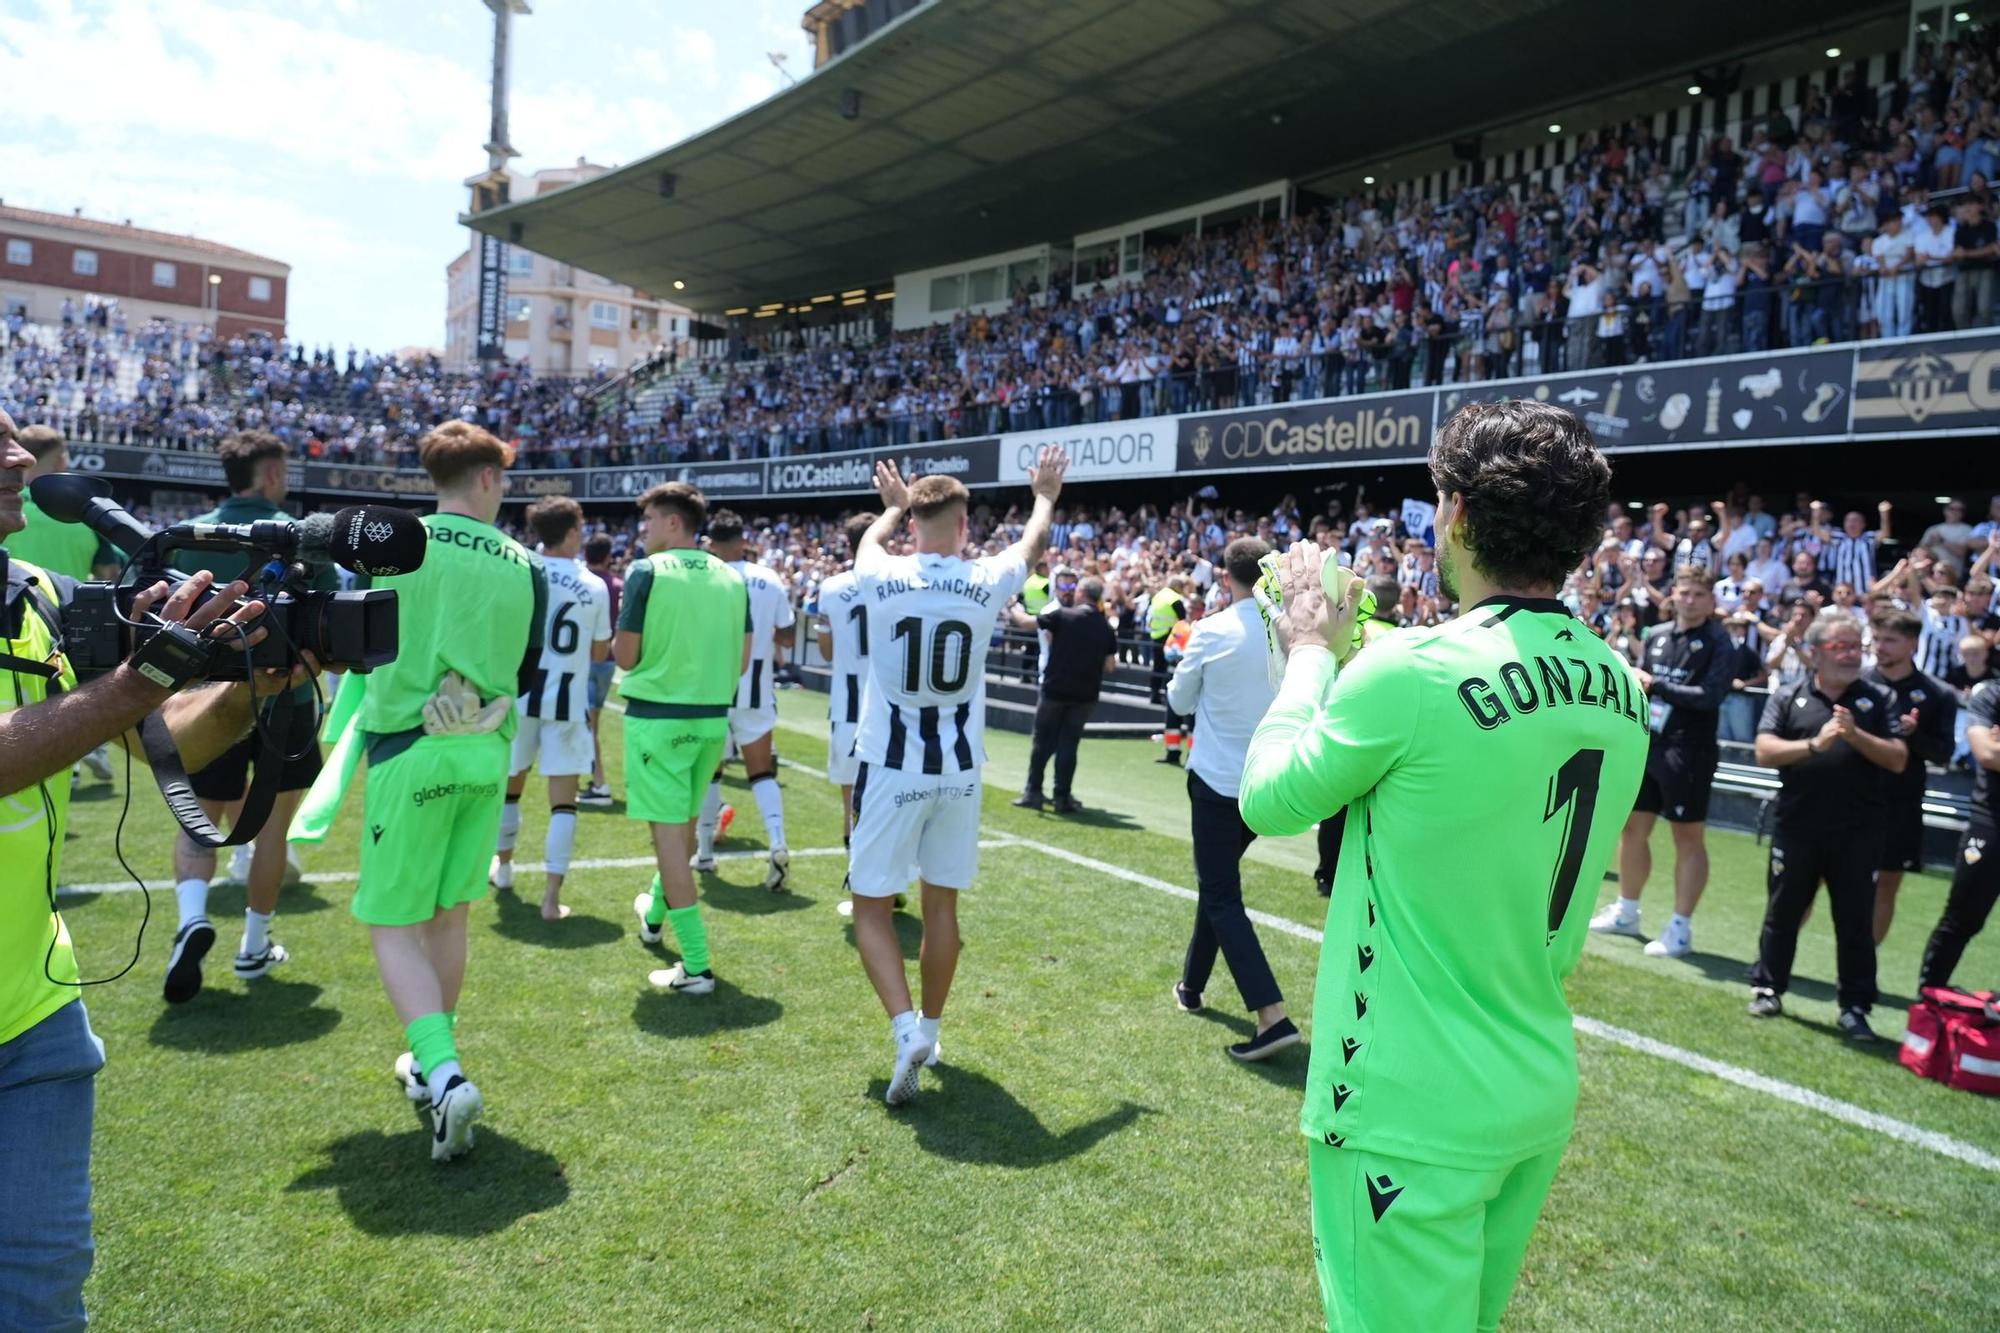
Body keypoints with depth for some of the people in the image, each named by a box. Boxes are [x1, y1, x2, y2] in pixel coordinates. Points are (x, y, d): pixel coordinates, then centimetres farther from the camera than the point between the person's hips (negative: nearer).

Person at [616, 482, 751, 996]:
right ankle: (655, 911, 47)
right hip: (713, 718, 6)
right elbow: (745, 656, 7)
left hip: (657, 716, -6)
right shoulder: (731, 577, 5)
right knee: (683, 822, 23)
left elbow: (625, 656, -8)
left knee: (669, 829, -2)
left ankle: (696, 966, -3)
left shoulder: (646, 573, -10)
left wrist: (616, 642, 12)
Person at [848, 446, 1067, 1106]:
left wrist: (894, 505, 40)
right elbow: (1031, 544, 19)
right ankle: (929, 1030, 28)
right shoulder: (987, 581, -6)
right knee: (941, 905, 15)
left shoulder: (882, 576, -8)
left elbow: (869, 538, 19)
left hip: (891, 768, -2)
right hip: (959, 771, 2)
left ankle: (906, 1029, -8)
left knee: (872, 907, 8)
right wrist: (1044, 497, 39)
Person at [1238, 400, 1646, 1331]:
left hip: (1412, 1108, -7)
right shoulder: (1621, 690, -1)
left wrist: (1312, 652, 5)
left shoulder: (1412, 670, -23)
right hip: (1541, 1090, 7)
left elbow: (1268, 798, -9)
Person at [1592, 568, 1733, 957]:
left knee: (1689, 837, 1)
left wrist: (1657, 685, -16)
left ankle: (1680, 928, 7)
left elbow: (1711, 695, -20)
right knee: (1632, 828, 13)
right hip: (1646, 746, 7)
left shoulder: (1719, 644, -8)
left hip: (1688, 754, -6)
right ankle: (1626, 912, 27)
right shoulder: (1656, 637, 10)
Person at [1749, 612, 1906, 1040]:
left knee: (1856, 921, 5)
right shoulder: (1788, 697, 3)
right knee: (1783, 911, 10)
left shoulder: (1879, 699, 4)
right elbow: (1765, 751, -8)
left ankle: (1855, 1007, 14)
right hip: (1797, 827, 0)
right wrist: (1815, 743, -22)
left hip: (1859, 832, 0)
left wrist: (1855, 734, -18)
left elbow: (1898, 760, -3)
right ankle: (1768, 988, 24)